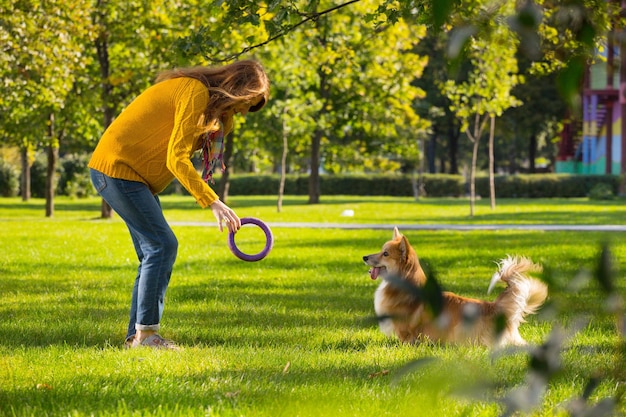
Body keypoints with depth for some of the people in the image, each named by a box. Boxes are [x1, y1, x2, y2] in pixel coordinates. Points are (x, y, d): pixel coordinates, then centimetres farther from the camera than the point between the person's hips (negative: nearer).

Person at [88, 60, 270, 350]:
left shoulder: (210, 99, 14)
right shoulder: (196, 93, -17)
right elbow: (177, 158, -24)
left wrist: (226, 114, -4)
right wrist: (213, 203, -28)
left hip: (135, 176, 10)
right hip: (117, 168, -10)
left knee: (154, 253, 9)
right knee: (163, 245, -14)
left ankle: (136, 336, 10)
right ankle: (145, 331, -12)